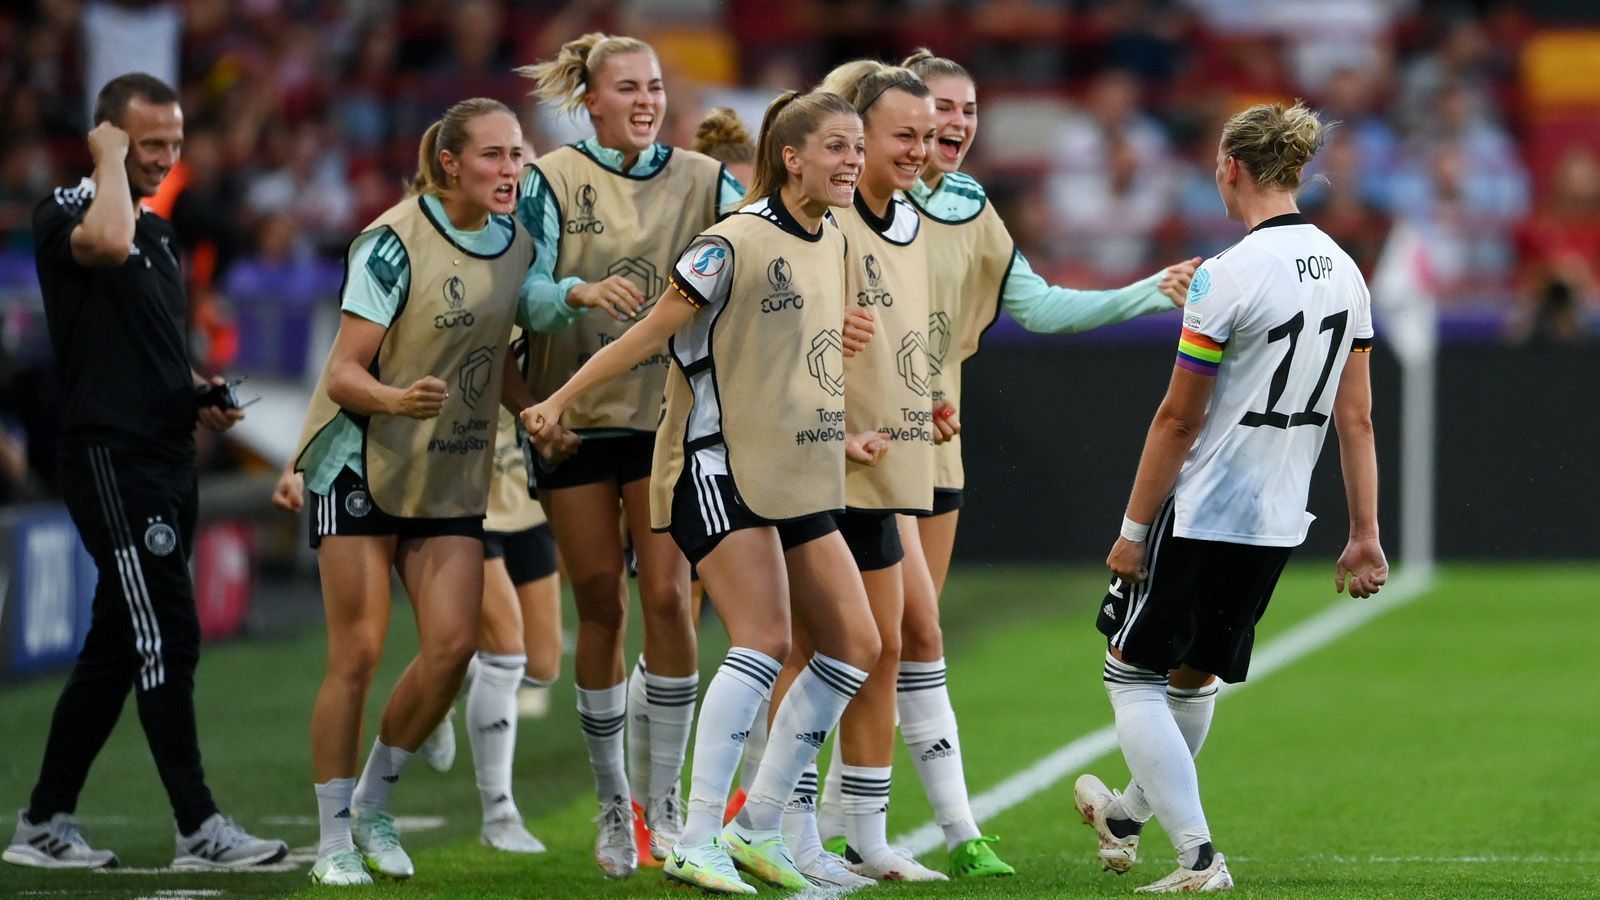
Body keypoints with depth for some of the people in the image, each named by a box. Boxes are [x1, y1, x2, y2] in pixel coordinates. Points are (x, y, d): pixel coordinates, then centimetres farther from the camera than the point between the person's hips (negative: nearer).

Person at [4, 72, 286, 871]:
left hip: (167, 461, 9)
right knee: (166, 639, -11)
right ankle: (199, 830, -9)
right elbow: (105, 242, -33)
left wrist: (200, 394, 11)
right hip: (111, 457, -9)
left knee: (115, 650, 10)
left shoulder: (159, 232, 19)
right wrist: (109, 159, -16)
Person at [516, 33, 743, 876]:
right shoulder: (550, 180, 0)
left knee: (666, 597, -9)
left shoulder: (700, 179, 5)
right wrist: (579, 292, -27)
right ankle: (613, 805, 16)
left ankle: (662, 797, 2)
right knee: (601, 607, 3)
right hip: (574, 417, -1)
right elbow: (524, 293, -8)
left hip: (667, 416, 1)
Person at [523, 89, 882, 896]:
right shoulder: (732, 245, -15)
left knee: (855, 646, 4)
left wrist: (837, 438, 27)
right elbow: (651, 332, -12)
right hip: (720, 468, -8)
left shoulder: (832, 242, 9)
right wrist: (560, 400, -11)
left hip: (800, 480, 8)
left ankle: (758, 824, 14)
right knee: (764, 639, -19)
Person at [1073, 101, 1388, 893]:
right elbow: (1356, 419, 6)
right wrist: (1365, 535, 10)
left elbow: (1179, 419, -14)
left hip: (1200, 516, -7)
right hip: (1278, 523, 7)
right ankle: (1128, 816, 45)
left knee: (1133, 673, 6)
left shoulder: (1227, 276, -18)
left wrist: (1134, 529, -7)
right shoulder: (1344, 271, 4)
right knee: (1195, 674, 24)